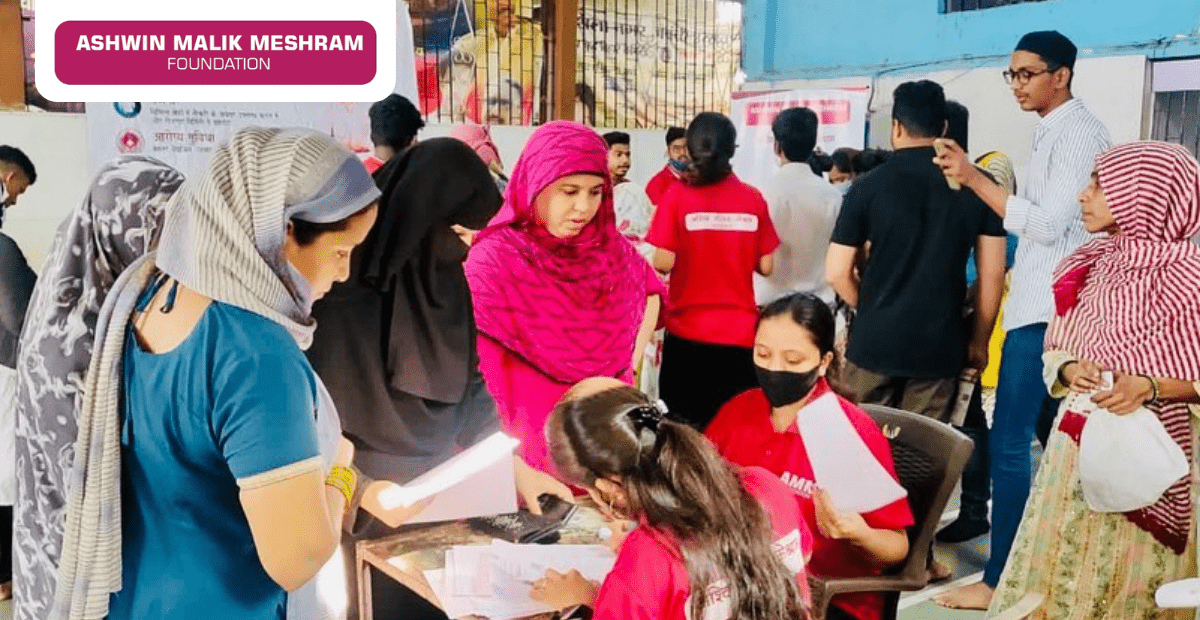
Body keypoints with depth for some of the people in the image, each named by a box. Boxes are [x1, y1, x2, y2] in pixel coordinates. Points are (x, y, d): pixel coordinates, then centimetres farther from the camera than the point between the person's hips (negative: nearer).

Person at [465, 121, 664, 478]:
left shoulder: (609, 247, -1)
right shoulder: (494, 260, -16)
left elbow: (650, 293, 19)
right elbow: (468, 369, -20)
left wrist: (629, 367, 7)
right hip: (530, 443, -4)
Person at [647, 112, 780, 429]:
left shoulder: (678, 196, -7)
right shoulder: (754, 199, 0)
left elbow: (663, 263, -10)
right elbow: (766, 266, 3)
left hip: (688, 331, -2)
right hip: (740, 331, 2)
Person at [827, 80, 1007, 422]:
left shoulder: (869, 186, -4)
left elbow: (837, 272, -2)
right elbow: (993, 274, 1)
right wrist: (979, 341, 11)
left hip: (874, 342, -1)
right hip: (939, 345, 1)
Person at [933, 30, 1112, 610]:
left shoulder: (1076, 132, -12)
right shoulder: (1055, 131, 17)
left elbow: (1049, 224, -20)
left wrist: (975, 179, -20)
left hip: (1046, 313, -10)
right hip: (1042, 307, 10)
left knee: (1008, 445, -8)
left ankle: (999, 580, -1)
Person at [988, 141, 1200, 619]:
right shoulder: (1091, 265, 7)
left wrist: (1149, 387, -22)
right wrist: (1069, 370, -7)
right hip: (1077, 441, 6)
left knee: (1125, 580, 4)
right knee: (1058, 573, 10)